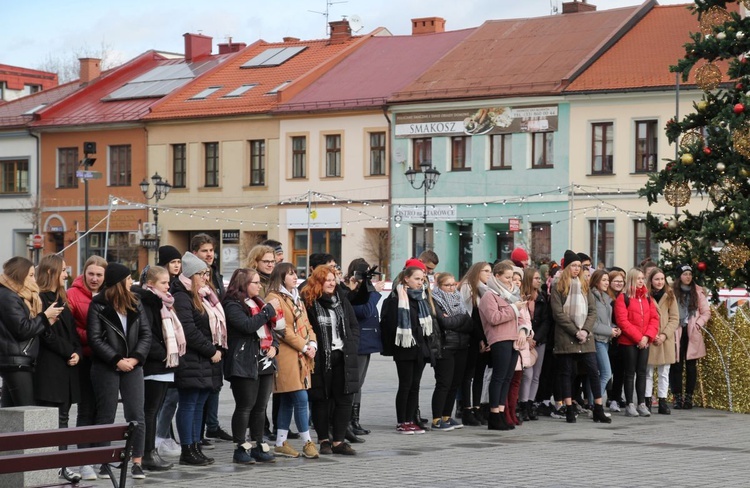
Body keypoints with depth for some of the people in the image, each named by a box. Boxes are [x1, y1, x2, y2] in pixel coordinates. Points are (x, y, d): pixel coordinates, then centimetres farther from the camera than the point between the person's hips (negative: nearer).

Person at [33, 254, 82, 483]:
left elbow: (72, 331, 16)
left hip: (67, 366, 8)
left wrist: (77, 352, -1)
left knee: (63, 417, 9)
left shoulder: (61, 299, 19)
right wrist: (69, 352, -12)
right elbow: (47, 334, -16)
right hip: (49, 368, -8)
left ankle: (62, 465, 12)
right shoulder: (41, 299, -9)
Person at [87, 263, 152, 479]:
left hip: (132, 366, 4)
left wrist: (136, 358, -9)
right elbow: (95, 339, -10)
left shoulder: (135, 304, 10)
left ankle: (137, 462, 4)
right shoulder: (98, 306, -4)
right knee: (106, 416, 3)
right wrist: (117, 360, -15)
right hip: (106, 368, -4)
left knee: (136, 415, 0)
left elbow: (146, 333, 5)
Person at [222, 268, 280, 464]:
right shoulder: (233, 305, -9)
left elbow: (269, 328, 23)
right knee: (245, 406, -5)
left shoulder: (258, 303, 18)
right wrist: (270, 309, -17)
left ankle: (258, 446, 17)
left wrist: (274, 345, 4)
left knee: (260, 407, 10)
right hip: (245, 364, -8)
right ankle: (240, 448, 2)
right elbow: (248, 325, -24)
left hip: (265, 362, 8)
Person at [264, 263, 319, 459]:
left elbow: (306, 324, 19)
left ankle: (281, 443, 15)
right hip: (287, 356, -9)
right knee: (301, 399, -10)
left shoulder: (296, 298, 20)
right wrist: (304, 347, -12)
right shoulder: (274, 298, -8)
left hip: (302, 356, 9)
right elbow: (281, 329, -14)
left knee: (287, 401, 10)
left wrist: (312, 343, 0)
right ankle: (307, 442, -3)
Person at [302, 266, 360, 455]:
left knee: (344, 399, 1)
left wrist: (351, 347, 4)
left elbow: (354, 326, 15)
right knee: (321, 400, 3)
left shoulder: (342, 301, 12)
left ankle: (338, 441, 7)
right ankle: (324, 440, 14)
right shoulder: (308, 303, -5)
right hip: (320, 359, -5)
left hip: (342, 357, 5)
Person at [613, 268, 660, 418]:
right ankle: (630, 405, 2)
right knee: (630, 373, -1)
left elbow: (654, 318, 7)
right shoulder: (623, 298, -5)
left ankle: (642, 404, 9)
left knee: (642, 372, 6)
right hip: (628, 342, -5)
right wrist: (638, 338, -15)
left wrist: (647, 336, -8)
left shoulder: (647, 298, 13)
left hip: (644, 342, 5)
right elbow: (622, 321, -13)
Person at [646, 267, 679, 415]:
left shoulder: (670, 296, 8)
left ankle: (663, 402, 11)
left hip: (666, 340, 2)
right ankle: (647, 401, 5)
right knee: (648, 372, 0)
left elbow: (675, 318, 4)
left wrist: (664, 335, -8)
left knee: (664, 373, 6)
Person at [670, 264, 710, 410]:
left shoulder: (697, 292, 6)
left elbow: (706, 312, 9)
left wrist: (699, 323, -6)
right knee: (676, 366, -1)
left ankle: (688, 397, 10)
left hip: (692, 334, 2)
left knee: (691, 366, 4)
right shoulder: (672, 291, 0)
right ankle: (677, 397, 5)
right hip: (676, 333, -2)